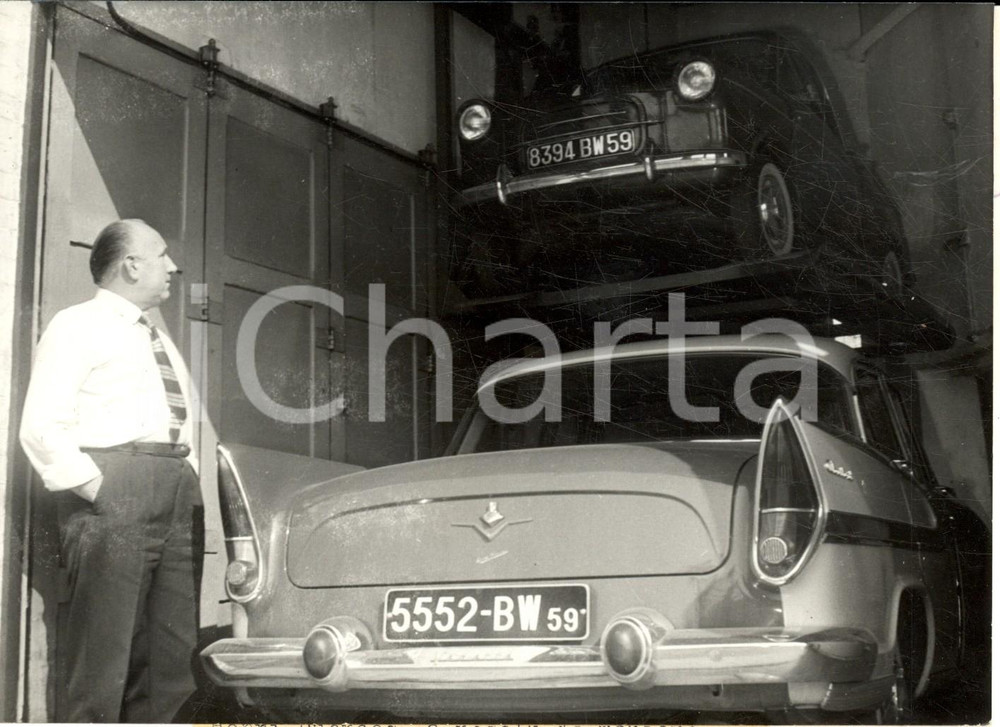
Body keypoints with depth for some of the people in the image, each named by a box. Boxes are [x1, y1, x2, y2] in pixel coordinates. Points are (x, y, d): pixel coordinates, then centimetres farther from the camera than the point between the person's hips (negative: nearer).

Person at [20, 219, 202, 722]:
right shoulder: (77, 325, 3)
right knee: (101, 662, -8)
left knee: (171, 660, 6)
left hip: (177, 493, 8)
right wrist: (95, 488, -17)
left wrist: (189, 486, 12)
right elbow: (41, 428, -8)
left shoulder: (160, 340, 27)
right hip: (114, 485, -8)